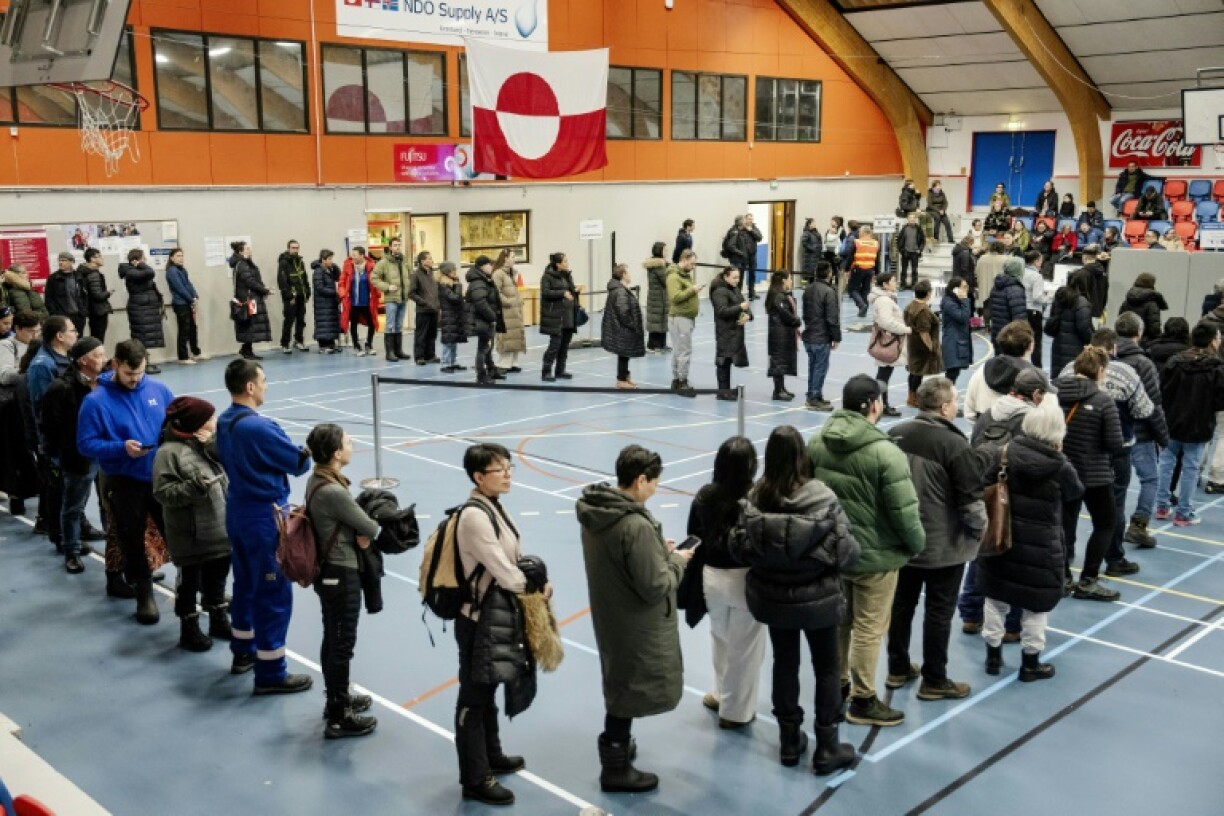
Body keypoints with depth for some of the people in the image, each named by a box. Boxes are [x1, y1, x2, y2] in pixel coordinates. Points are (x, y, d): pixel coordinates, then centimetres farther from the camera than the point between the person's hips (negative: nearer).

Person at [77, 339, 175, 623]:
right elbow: (85, 444, -11)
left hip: (161, 477, 2)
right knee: (133, 543, 10)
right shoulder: (96, 400, -11)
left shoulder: (158, 390, 0)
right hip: (124, 483, -2)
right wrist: (122, 448, -24)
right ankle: (144, 595, 27)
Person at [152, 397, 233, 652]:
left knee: (217, 577, 19)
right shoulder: (170, 451, -16)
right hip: (190, 535, -7)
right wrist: (194, 486, -29)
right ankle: (189, 630, 22)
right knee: (189, 581, 7)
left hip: (218, 530, 7)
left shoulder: (210, 446, 8)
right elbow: (163, 492, -19)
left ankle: (219, 621, 35)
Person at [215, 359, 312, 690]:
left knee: (246, 584, 22)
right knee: (274, 593, 0)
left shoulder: (224, 421, 3)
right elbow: (299, 463, -18)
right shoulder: (259, 427, -25)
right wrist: (309, 451, 5)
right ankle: (270, 674, 7)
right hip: (265, 517, -9)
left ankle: (243, 652, 37)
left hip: (238, 511, 9)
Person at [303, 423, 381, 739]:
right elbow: (371, 529, -18)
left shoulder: (317, 480, 2)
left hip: (328, 570, 10)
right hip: (341, 574, -10)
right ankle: (339, 718, 14)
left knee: (333, 639, 22)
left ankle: (339, 698, 39)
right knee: (341, 643, 2)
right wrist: (368, 532, 4)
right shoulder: (333, 492, -28)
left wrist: (360, 532, -8)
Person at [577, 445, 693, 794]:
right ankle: (616, 768, 26)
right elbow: (656, 587, -25)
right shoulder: (636, 526, -31)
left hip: (609, 614, 8)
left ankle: (617, 745, 45)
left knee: (621, 686, 27)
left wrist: (658, 549, 4)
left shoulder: (594, 511, -4)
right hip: (636, 626, -8)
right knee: (631, 692, 10)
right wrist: (677, 560, -8)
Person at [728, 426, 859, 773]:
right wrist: (821, 554, 3)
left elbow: (739, 549, -9)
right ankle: (827, 748, 22)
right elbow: (847, 551, -18)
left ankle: (790, 741, 31)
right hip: (817, 598, -3)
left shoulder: (755, 497, -13)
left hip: (772, 598, 3)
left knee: (785, 664, 18)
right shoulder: (821, 498, -21)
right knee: (827, 670, 14)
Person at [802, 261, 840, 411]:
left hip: (808, 336, 8)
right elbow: (832, 318, -18)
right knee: (820, 368, -1)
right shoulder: (829, 292, -18)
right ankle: (815, 399, 2)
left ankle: (813, 396, 23)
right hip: (822, 338, -8)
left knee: (813, 366, 16)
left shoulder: (808, 289, 9)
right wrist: (836, 337, -10)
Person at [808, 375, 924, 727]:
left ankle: (837, 683, 37)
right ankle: (863, 700, 19)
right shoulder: (885, 452, -24)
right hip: (874, 554, -6)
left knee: (838, 619, 22)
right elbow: (904, 511, -21)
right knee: (868, 628, 7)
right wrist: (917, 544, -2)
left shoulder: (817, 443, -3)